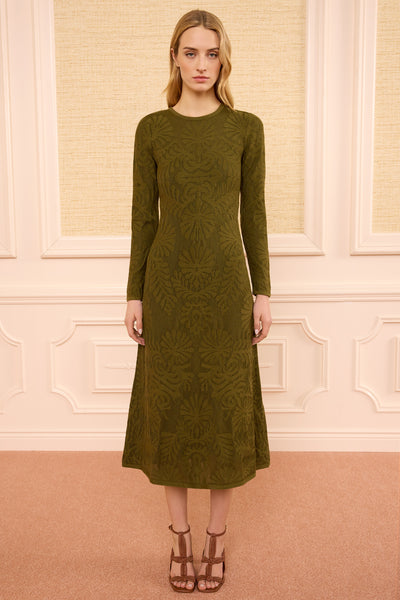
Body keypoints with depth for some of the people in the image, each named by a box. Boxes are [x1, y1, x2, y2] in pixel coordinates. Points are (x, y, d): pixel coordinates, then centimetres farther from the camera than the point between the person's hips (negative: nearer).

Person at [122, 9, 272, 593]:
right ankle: (180, 535, 27)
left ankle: (217, 535, 26)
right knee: (169, 405, 7)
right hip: (168, 284, 1)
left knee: (226, 407, 6)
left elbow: (253, 214, 3)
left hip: (226, 285, 0)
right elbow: (144, 216, 3)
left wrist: (263, 292, -1)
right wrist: (134, 295, 0)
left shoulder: (246, 128, 3)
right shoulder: (151, 129, 4)